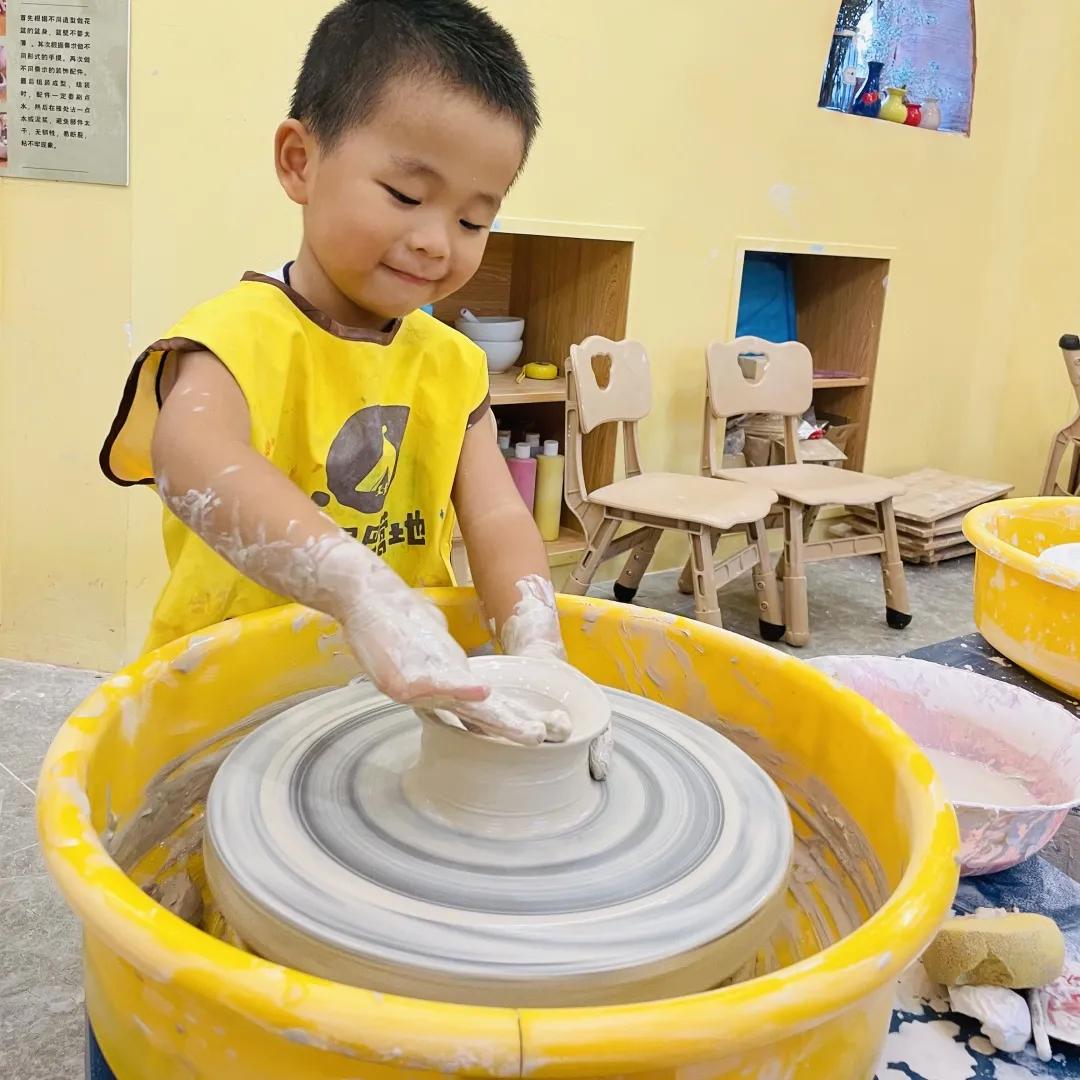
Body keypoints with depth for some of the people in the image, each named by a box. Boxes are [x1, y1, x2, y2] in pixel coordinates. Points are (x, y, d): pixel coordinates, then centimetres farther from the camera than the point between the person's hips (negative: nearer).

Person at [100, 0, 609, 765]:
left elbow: (498, 519, -7)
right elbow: (194, 455, -35)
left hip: (408, 699, 4)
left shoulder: (453, 365, 5)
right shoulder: (244, 333, -13)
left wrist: (538, 653, -27)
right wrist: (366, 594, -51)